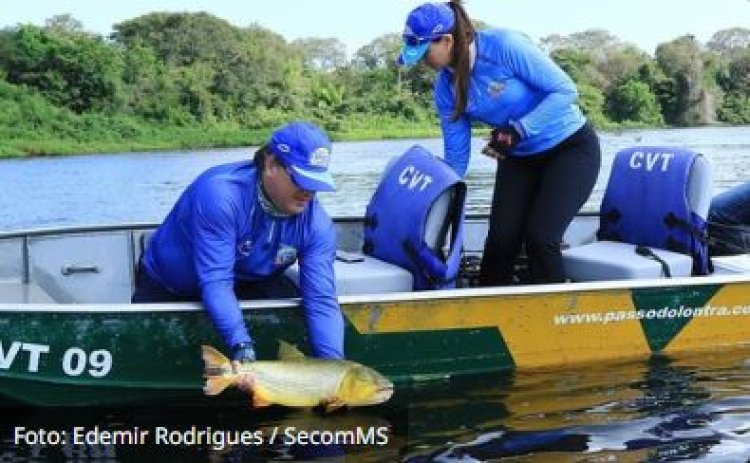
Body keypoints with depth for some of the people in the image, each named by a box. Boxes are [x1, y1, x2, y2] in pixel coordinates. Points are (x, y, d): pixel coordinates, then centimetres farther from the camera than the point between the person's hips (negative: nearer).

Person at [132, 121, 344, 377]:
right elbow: (215, 281, -41)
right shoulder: (220, 194, -37)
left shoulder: (318, 224, -23)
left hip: (248, 282, 3)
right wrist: (241, 346, -53)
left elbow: (321, 300, -29)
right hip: (168, 286, -2)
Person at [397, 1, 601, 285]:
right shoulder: (446, 86, -7)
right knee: (501, 238, -8)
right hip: (518, 157, 5)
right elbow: (455, 155, 0)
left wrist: (518, 130, -29)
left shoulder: (503, 46, -25)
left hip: (570, 146, -5)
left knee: (539, 237, -16)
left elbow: (565, 91, -22)